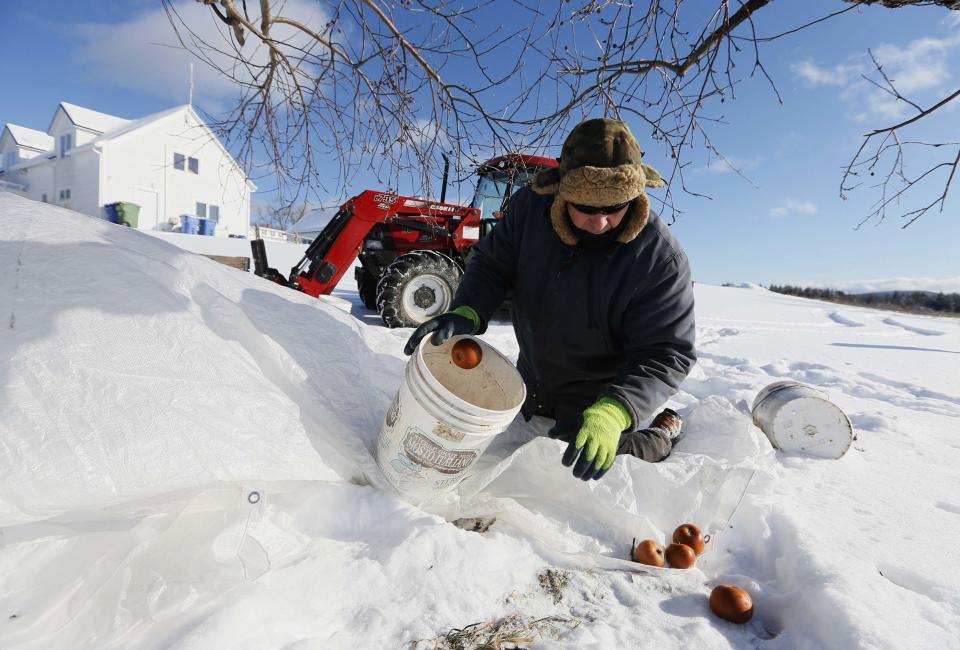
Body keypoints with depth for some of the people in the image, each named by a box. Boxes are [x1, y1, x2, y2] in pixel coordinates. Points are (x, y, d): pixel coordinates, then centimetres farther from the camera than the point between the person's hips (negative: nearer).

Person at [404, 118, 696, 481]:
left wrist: (613, 413, -44)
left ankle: (660, 440, 35)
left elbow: (667, 353, -27)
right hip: (531, 389, 5)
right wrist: (466, 314, -29)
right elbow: (492, 266, -8)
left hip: (603, 407, -5)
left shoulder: (661, 260, -28)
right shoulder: (530, 206, -19)